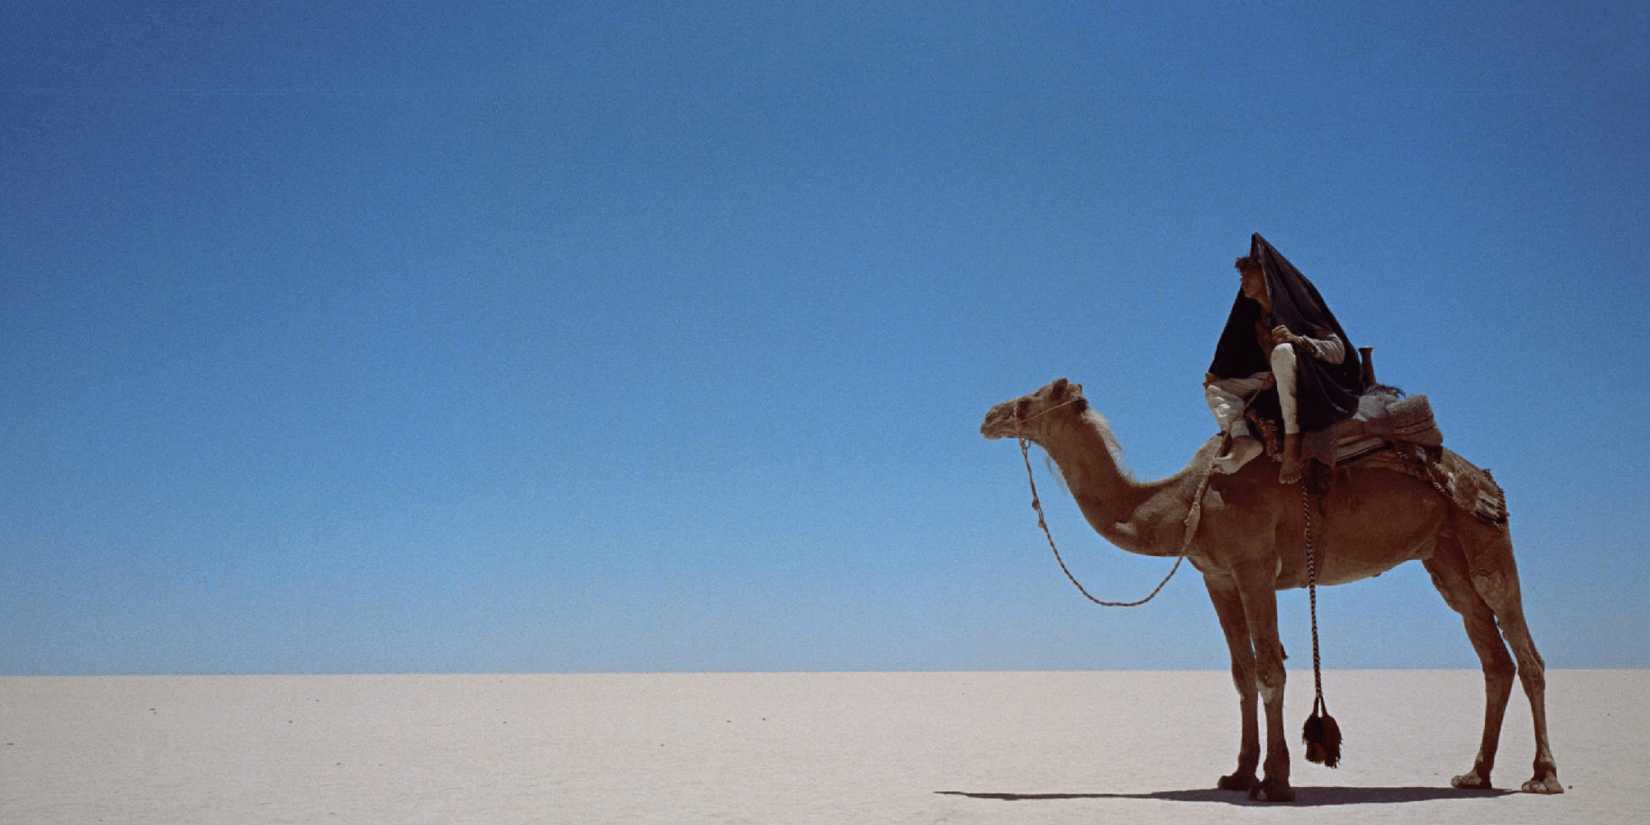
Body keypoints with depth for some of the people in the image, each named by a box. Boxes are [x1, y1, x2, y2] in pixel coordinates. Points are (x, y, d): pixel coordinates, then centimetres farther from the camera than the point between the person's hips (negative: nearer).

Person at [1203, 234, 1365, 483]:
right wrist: (1217, 374, -7)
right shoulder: (1256, 320, 16)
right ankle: (1241, 439, -31)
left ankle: (1292, 441, -41)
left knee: (1283, 351, -37)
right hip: (1274, 388, 8)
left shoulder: (1295, 304, -5)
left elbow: (1338, 351, -12)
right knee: (1214, 388, 0)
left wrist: (1297, 339, -26)